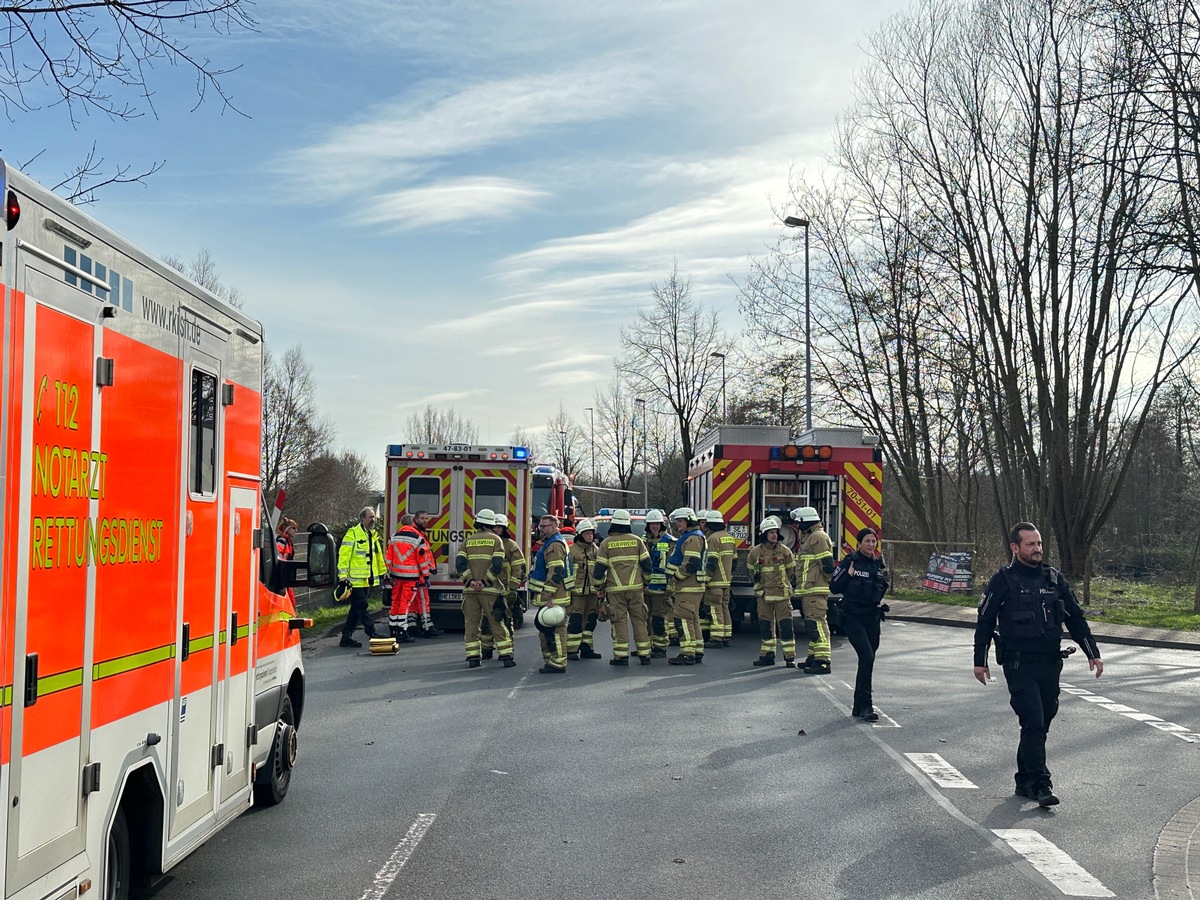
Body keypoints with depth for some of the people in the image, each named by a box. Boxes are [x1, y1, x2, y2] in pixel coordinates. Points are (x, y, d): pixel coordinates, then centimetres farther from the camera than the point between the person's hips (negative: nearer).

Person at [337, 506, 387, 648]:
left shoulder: (373, 535, 17)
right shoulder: (353, 533, -9)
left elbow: (378, 555, 24)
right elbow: (344, 555, -14)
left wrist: (383, 572, 23)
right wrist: (343, 576, -20)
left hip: (367, 580, 9)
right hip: (355, 579, -9)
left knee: (356, 609, 10)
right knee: (361, 607, -5)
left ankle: (346, 638, 14)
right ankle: (372, 633, -3)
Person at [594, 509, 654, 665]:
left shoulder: (606, 543, -1)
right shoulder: (636, 540, 4)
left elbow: (599, 569, -2)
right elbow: (647, 565, 4)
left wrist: (599, 588, 10)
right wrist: (645, 583, 17)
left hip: (615, 589, -1)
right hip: (636, 588, 2)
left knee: (619, 622, 2)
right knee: (639, 620, 7)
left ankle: (621, 656, 0)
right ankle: (644, 654, 7)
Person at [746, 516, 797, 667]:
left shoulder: (784, 550, -3)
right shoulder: (755, 552, 2)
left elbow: (790, 570, 11)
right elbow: (751, 570, 19)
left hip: (781, 594, -2)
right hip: (763, 595, 2)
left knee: (785, 625, -5)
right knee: (765, 625, 8)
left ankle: (790, 657, -1)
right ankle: (767, 655, 16)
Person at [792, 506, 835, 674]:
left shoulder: (817, 537, -13)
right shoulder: (809, 538, 21)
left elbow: (827, 564, -20)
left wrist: (827, 580, -6)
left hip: (815, 591, -11)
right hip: (809, 590, 11)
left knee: (817, 623, -14)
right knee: (812, 624, 16)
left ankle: (822, 661, -18)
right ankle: (813, 656, 24)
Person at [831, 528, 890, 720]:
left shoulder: (878, 563, 10)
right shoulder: (850, 561, -6)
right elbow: (834, 587, -8)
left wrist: (884, 579, 2)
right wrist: (849, 573, -17)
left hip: (872, 616, 6)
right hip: (853, 616, -6)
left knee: (868, 660, 8)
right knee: (867, 656, -18)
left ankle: (859, 707, 19)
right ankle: (865, 706, -15)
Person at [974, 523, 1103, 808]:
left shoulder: (1054, 578, 10)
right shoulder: (1003, 580, -3)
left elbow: (1076, 618, 17)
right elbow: (984, 622, 1)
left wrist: (1092, 653, 12)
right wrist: (980, 661, -1)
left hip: (1050, 663, 5)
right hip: (1019, 664, -5)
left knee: (1040, 724, 9)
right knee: (1033, 722, -13)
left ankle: (1025, 781, 21)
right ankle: (1040, 783, -10)